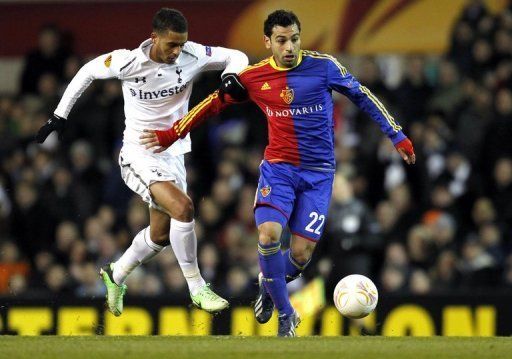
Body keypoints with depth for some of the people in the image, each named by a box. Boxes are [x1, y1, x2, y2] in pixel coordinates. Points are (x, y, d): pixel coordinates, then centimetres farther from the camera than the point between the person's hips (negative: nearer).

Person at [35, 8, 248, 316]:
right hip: (140, 156, -6)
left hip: (174, 155, 6)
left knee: (161, 235, 18)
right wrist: (60, 116, 3)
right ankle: (197, 288, -15)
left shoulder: (192, 56, -12)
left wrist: (230, 77, -24)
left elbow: (236, 57, -1)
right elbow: (88, 71, -1)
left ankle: (116, 275, 44)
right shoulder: (129, 63, -19)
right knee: (182, 207, -27)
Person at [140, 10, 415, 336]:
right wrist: (171, 135, 11)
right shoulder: (253, 78, -2)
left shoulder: (323, 66, -6)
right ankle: (285, 314, -3)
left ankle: (270, 285, 29)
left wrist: (396, 135, 7)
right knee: (268, 235, -23)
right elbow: (214, 103, 11)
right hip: (278, 166, 0)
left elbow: (362, 96, 6)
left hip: (318, 172, 0)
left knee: (301, 253, -7)